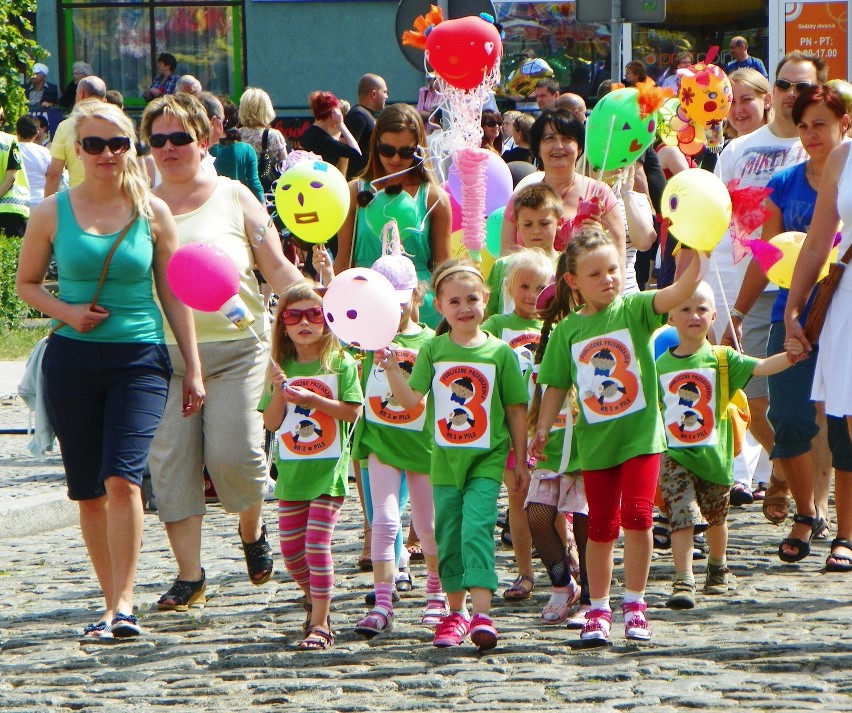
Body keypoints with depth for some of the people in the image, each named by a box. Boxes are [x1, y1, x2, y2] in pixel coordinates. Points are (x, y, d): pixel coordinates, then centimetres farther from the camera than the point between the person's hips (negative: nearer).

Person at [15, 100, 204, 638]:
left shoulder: (153, 213, 3)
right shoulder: (53, 214, 2)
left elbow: (174, 294, 7)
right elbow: (27, 283, 11)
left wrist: (193, 368, 6)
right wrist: (66, 312, -8)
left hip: (140, 358, -2)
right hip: (73, 358, 2)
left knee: (122, 478, -17)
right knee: (88, 490, 5)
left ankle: (123, 605, -17)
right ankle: (114, 602, 16)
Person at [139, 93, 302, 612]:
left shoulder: (233, 198, 7)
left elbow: (277, 268, 6)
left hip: (236, 348, -2)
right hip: (164, 352, 2)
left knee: (233, 454, -11)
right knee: (171, 461, -5)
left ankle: (253, 530, 21)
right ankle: (190, 575, 4)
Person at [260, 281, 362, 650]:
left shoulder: (340, 363, -3)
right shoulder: (282, 368, 8)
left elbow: (352, 411, -11)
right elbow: (271, 422, 4)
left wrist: (311, 399, -20)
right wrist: (279, 392, -13)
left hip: (328, 470, -5)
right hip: (291, 471, 5)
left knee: (317, 544, -12)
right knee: (291, 549, 8)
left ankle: (320, 623, -9)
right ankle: (313, 599, 33)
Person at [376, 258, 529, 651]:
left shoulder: (499, 352, -1)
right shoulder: (433, 351, 3)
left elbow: (516, 410, 4)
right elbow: (410, 399, -5)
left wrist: (521, 461, 6)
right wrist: (391, 368, -21)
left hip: (486, 459, -3)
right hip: (445, 457, 3)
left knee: (476, 527, -17)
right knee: (448, 536, 9)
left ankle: (481, 614, -23)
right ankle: (456, 611, 23)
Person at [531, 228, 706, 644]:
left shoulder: (634, 310, -4)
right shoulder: (567, 331, 1)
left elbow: (677, 294, -22)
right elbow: (556, 387, 7)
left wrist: (698, 260, -38)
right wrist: (542, 430, -3)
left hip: (641, 433, -2)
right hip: (595, 439, 2)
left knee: (636, 516, -9)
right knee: (601, 526, 9)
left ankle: (634, 604, 4)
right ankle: (598, 609, 20)